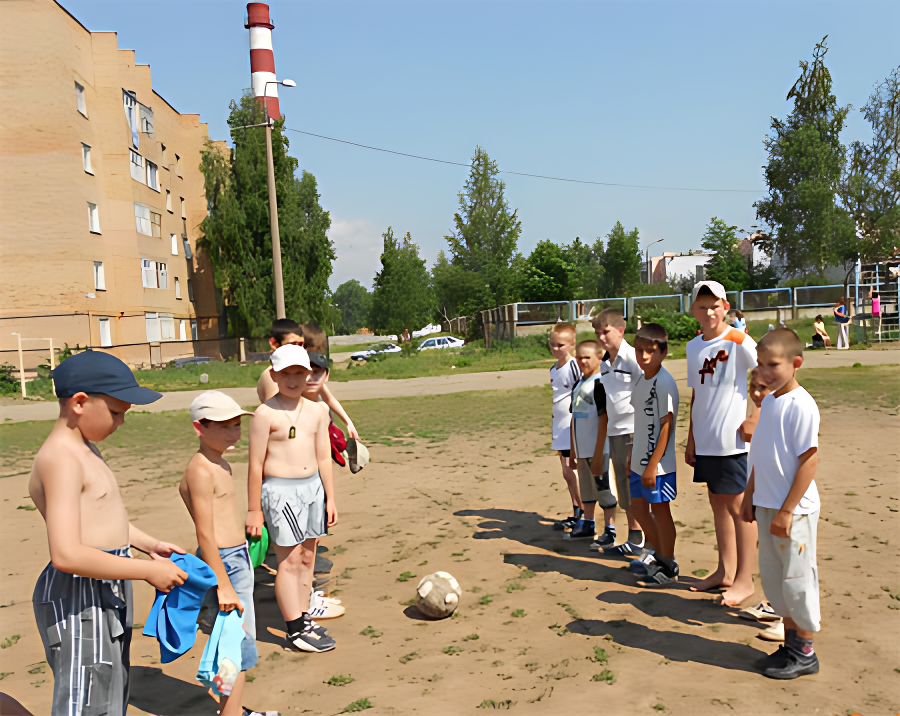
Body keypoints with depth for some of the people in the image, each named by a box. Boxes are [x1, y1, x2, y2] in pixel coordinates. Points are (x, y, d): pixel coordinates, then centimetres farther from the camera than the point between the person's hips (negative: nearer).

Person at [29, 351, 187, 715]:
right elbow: (67, 555, -30)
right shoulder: (61, 459, -22)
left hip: (106, 596, 10)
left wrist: (150, 544, 11)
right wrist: (148, 570, -23)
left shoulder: (86, 449, 11)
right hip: (78, 599, -10)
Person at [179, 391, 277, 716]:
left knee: (235, 639, 20)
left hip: (238, 559, 10)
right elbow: (205, 534, -22)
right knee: (240, 645, -2)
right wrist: (223, 585, -23)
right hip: (222, 563, -10)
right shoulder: (201, 470, -19)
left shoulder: (221, 464, 12)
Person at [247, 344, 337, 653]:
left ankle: (303, 617, 26)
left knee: (307, 557, 13)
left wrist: (330, 497, 12)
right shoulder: (266, 414, -10)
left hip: (313, 487, 6)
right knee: (290, 560, -2)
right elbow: (256, 464, -9)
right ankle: (295, 630, 7)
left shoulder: (316, 412, 7)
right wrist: (253, 509, -7)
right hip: (281, 491, -6)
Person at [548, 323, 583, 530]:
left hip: (573, 427, -8)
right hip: (560, 428, 8)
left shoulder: (574, 367, -14)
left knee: (571, 472, -7)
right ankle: (576, 514, 23)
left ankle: (582, 514, 4)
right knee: (567, 473, 13)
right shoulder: (553, 369, 12)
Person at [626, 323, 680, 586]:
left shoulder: (664, 383, -17)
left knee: (660, 509, 3)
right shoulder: (641, 379, 8)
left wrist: (653, 464, -19)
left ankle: (668, 567, 20)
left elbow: (666, 426, -18)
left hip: (658, 463, -8)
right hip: (640, 460, 8)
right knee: (638, 505, 15)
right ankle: (660, 555, 32)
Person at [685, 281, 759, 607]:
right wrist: (691, 439, 15)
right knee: (718, 503, 15)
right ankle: (724, 571, 28)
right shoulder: (693, 347, 9)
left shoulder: (739, 342, -10)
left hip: (735, 441, -7)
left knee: (738, 506, 0)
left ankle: (744, 579, 13)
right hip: (706, 441, 7)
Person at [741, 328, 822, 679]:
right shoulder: (768, 401, 8)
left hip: (793, 510, -8)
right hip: (766, 506, 8)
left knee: (797, 578, 4)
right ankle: (791, 643, 31)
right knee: (773, 577, 16)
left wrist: (787, 511, -18)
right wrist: (750, 496, 16)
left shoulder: (801, 405, -16)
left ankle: (804, 653, 21)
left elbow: (809, 460, -18)